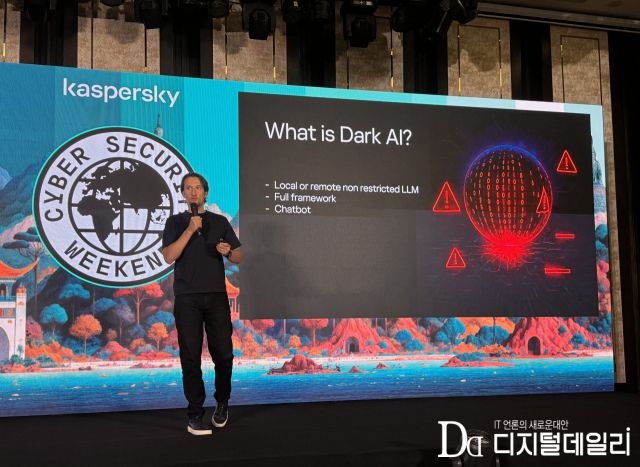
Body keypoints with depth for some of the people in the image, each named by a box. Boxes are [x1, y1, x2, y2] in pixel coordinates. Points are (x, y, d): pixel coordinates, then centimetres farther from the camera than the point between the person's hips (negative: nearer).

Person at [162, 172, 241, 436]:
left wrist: (227, 251, -11)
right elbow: (169, 256, -7)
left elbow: (237, 258, 12)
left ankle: (222, 402, 25)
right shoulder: (176, 222, 8)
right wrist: (190, 230, -14)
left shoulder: (220, 222, 12)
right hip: (187, 299, -1)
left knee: (223, 354, 0)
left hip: (216, 297, 1)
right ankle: (195, 416, 7)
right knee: (191, 357, -1)